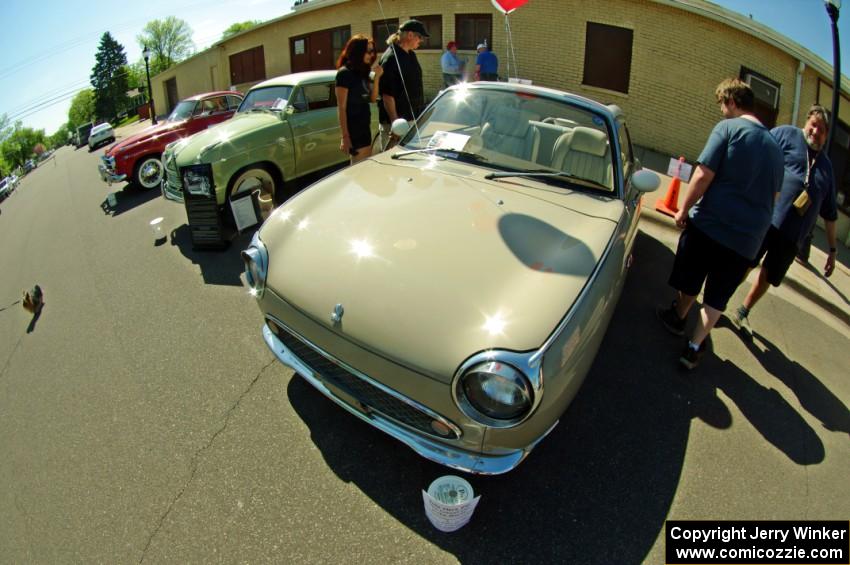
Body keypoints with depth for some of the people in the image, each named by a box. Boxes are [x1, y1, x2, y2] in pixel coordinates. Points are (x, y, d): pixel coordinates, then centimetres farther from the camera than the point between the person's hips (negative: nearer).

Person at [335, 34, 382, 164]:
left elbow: (372, 98, 11)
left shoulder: (363, 72, 12)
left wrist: (377, 77, -1)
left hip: (364, 127, 8)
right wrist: (345, 136, -19)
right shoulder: (345, 73, -12)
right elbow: (341, 107, -15)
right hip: (353, 129, -8)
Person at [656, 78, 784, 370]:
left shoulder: (727, 128, -7)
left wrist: (684, 210, -6)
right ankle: (694, 346, 10)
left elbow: (704, 175, -15)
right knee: (717, 296, 12)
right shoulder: (775, 146, 13)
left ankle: (678, 317, 38)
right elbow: (773, 196, 20)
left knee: (690, 279, 17)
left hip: (710, 222, -5)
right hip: (749, 236, 5)